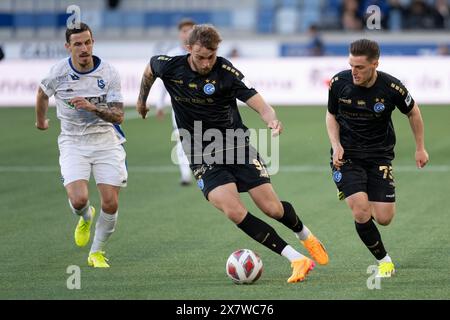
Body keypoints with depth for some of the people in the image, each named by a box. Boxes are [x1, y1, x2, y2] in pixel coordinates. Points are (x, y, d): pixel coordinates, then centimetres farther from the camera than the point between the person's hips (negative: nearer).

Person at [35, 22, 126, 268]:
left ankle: (97, 252, 17)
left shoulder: (109, 73, -10)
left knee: (110, 204, -8)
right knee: (78, 199, -20)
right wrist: (40, 120, 30)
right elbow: (43, 93, 15)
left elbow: (118, 116, -12)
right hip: (73, 143, 0)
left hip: (105, 141, 0)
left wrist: (93, 107, -29)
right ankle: (85, 218, 19)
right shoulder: (59, 72, -8)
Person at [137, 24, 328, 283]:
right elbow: (149, 69, 17)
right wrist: (142, 99, 32)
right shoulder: (170, 67, -7)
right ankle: (297, 260, -20)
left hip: (238, 146, -1)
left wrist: (272, 120, -43)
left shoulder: (226, 72, -15)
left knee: (272, 208, -4)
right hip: (203, 158, 1)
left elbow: (259, 104, -21)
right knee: (234, 211, -22)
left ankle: (306, 236, 33)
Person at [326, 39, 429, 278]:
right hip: (346, 155, 0)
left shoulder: (391, 87, -16)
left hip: (379, 155, 0)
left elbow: (413, 112, 4)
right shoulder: (339, 83, -13)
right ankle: (384, 261, 4)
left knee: (383, 218, -7)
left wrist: (420, 148, 10)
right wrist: (336, 145, -9)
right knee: (361, 212, -18)